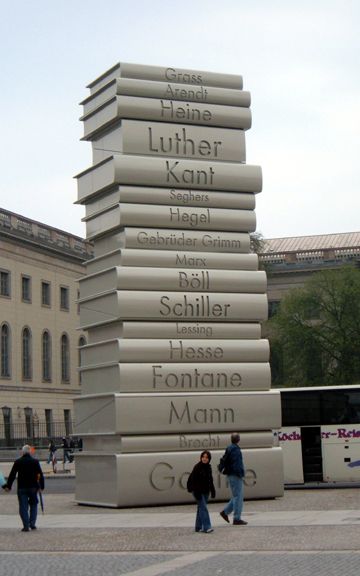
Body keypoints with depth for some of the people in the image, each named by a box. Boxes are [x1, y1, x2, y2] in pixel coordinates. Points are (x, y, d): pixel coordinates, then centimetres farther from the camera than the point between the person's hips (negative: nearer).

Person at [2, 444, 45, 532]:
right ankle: (32, 524, 9)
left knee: (23, 507, 3)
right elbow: (40, 475, 0)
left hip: (21, 488, -1)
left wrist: (8, 486, 7)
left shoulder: (18, 462, -2)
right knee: (33, 505, 16)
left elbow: (12, 475, -1)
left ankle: (26, 526, -3)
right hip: (33, 487, 1)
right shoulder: (35, 461, -1)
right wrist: (42, 486, 7)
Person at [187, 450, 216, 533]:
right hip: (198, 491, -7)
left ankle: (198, 527, 18)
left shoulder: (208, 467, 9)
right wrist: (197, 492, -20)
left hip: (205, 491, 7)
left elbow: (210, 480, 18)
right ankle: (207, 527, -19)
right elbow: (193, 480, -15)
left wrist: (213, 491, 15)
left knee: (201, 508, 12)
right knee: (203, 508, -15)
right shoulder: (197, 467, -13)